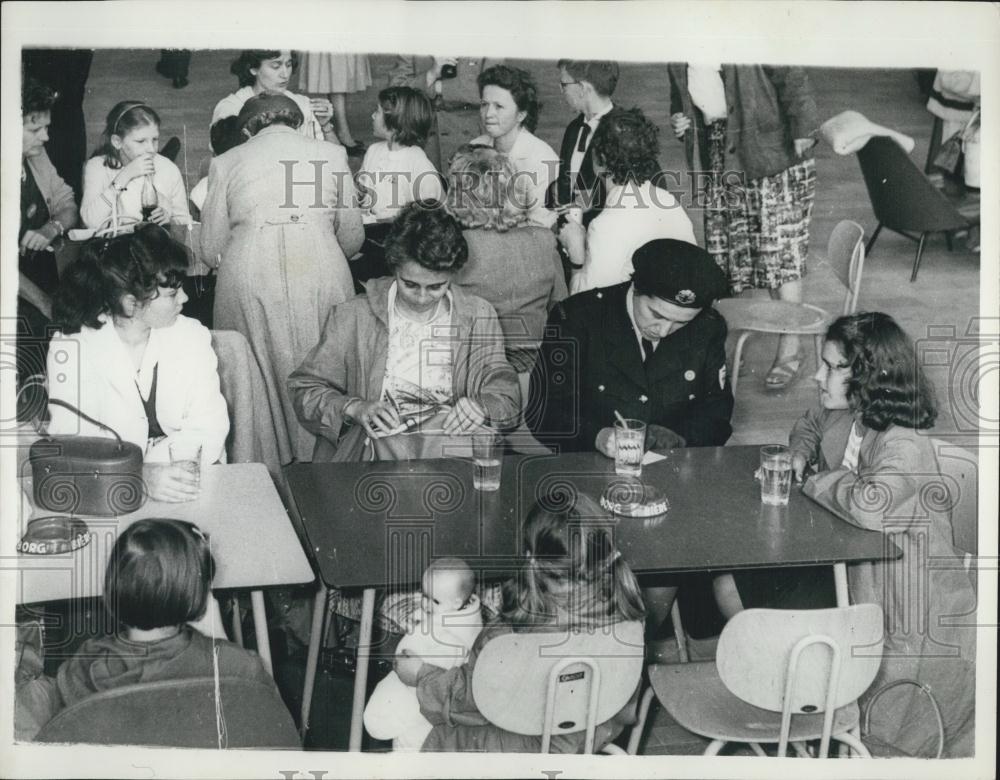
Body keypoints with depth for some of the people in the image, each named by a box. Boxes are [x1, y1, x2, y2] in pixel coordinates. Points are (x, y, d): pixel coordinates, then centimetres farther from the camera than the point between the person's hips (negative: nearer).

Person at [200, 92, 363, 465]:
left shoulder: (226, 162, 14)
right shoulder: (331, 154, 15)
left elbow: (210, 248, 14)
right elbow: (351, 238, 16)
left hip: (248, 277, 0)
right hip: (320, 273, 0)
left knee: (257, 376, 10)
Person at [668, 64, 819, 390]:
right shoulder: (678, 65, 8)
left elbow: (794, 80, -13)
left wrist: (803, 131, -20)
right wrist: (678, 122, 2)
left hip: (774, 160, -6)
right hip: (720, 170, 7)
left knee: (781, 256, -4)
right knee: (724, 257, 7)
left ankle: (789, 352, 4)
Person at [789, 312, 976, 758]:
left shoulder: (905, 446, -25)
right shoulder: (844, 417, 0)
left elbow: (870, 507, -43)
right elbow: (809, 425, 25)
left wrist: (817, 479, -23)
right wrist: (800, 454, 2)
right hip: (853, 578, 8)